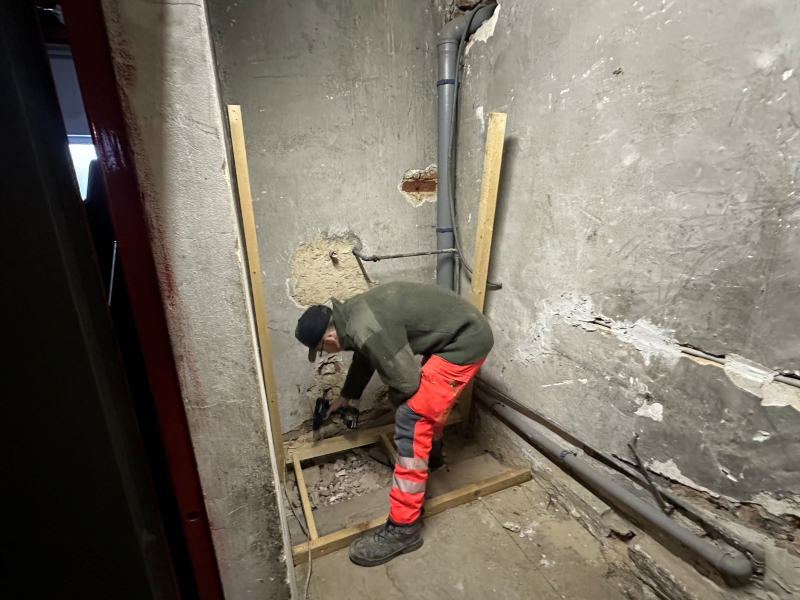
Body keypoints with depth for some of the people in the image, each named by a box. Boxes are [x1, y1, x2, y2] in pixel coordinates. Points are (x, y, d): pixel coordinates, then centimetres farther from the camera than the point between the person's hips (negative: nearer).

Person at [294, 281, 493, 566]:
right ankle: (432, 453, 55)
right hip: (462, 328, 10)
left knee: (411, 421, -10)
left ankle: (404, 528, 2)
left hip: (466, 341, -10)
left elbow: (407, 381, -20)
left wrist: (395, 396, 5)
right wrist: (345, 396, 40)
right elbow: (363, 357, 25)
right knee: (431, 393, 30)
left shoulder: (367, 330, -25)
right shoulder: (352, 313, 7)